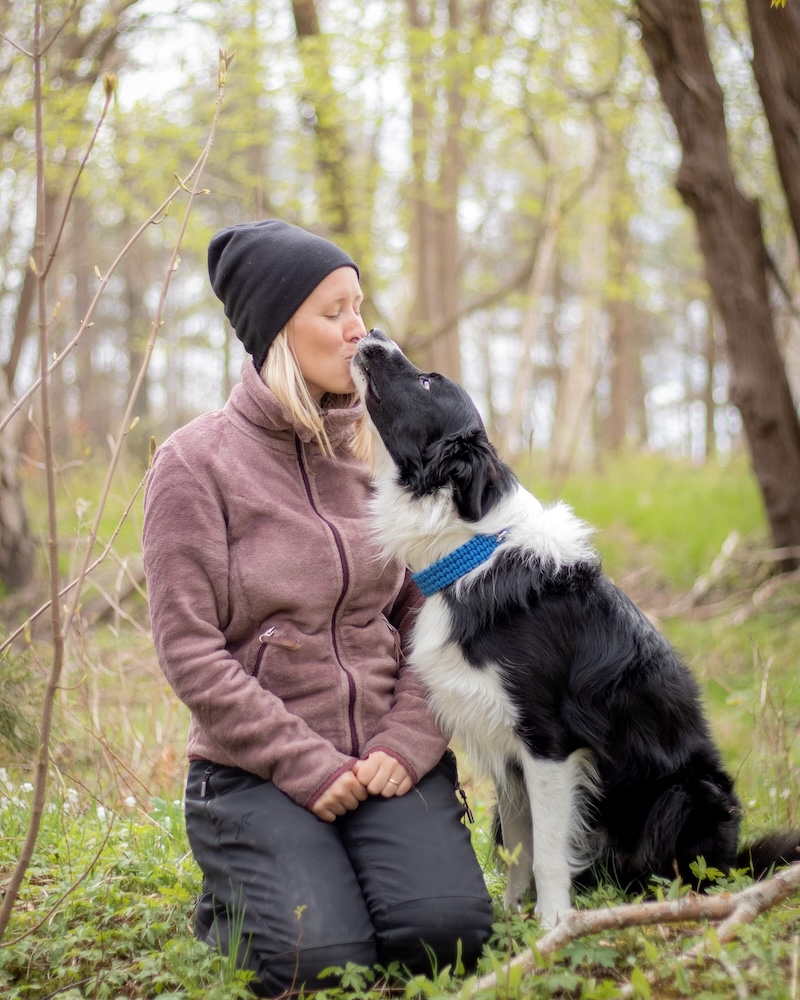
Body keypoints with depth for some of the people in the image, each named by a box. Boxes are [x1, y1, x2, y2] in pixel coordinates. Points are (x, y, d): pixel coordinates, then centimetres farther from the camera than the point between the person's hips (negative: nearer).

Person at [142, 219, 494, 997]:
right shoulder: (195, 462, -5)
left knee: (446, 932, -19)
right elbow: (190, 650, -9)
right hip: (256, 767, -3)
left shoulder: (379, 448, 8)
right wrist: (306, 764, -13)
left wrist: (408, 743, -9)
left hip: (388, 757, 3)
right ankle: (230, 900, 12)